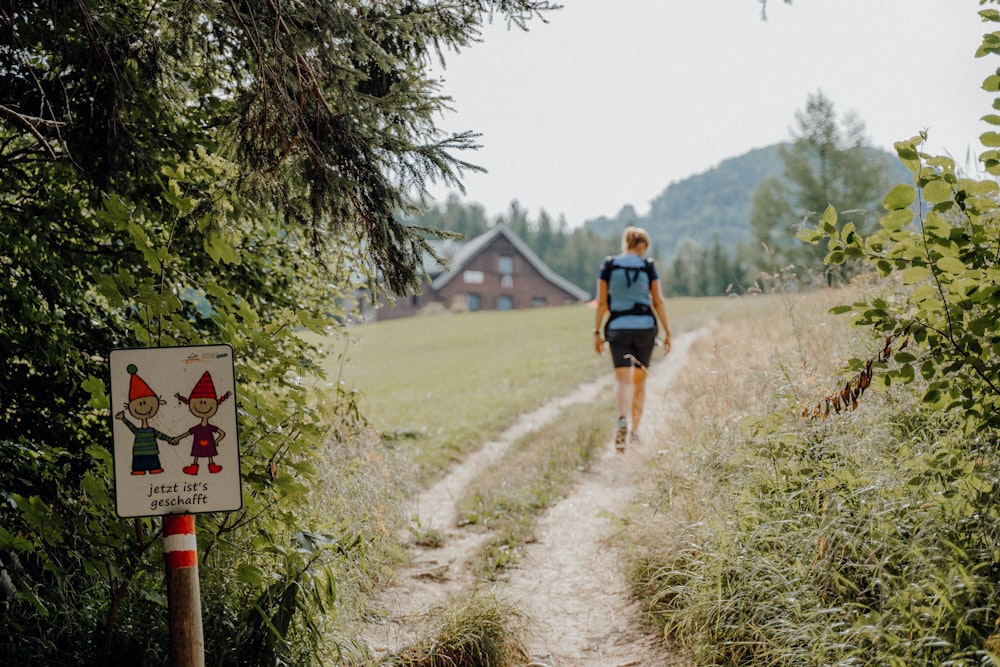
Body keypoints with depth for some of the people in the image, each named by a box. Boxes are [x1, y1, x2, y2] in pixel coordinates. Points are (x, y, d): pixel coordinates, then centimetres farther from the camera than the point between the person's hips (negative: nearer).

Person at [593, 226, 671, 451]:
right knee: (639, 380, 14)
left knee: (622, 379, -5)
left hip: (618, 329, 0)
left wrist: (598, 331, 7)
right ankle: (635, 430, 17)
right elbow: (658, 301, 0)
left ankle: (623, 420, -32)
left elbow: (602, 303, 1)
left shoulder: (608, 266, 1)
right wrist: (667, 332, 6)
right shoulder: (648, 266, -1)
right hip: (645, 327, 0)